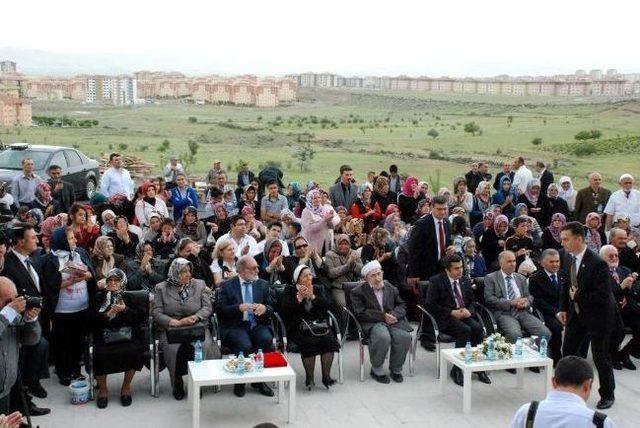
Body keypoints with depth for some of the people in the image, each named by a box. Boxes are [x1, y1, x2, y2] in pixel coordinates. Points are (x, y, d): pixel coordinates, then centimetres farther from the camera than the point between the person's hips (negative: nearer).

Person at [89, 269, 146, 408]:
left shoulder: (130, 297, 14)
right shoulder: (99, 297, 16)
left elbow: (141, 318, 5)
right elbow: (92, 318, 3)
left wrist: (125, 310, -9)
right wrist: (109, 313, -12)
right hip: (104, 338, 0)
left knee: (134, 350, -31)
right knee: (100, 354, -30)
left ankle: (126, 387, -10)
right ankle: (102, 389, -7)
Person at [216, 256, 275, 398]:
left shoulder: (263, 285, 15)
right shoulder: (227, 286, 5)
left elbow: (271, 308, 13)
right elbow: (220, 310, -3)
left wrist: (265, 308, -12)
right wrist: (239, 307, -19)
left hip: (257, 325, 3)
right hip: (235, 326, -3)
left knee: (266, 339, -29)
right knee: (245, 346, -32)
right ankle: (240, 381, -7)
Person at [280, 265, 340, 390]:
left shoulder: (316, 289, 17)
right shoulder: (290, 290, 8)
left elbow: (327, 305, 3)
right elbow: (285, 309, -6)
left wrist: (312, 296, -8)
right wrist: (299, 297, -14)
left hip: (318, 325, 3)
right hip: (299, 327, -3)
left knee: (329, 340, -25)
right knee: (309, 342, -32)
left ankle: (326, 375, -16)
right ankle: (309, 377, -18)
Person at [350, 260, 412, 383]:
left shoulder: (391, 288, 20)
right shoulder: (358, 292, 4)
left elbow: (402, 306, 16)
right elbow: (361, 313, -8)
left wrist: (394, 314, -8)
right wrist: (383, 316, -16)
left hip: (393, 321, 4)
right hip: (372, 323, -4)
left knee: (404, 336, -28)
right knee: (383, 337, -37)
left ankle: (396, 369, -3)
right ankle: (377, 370, -11)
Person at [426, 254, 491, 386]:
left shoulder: (465, 281, 15)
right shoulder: (436, 281, -3)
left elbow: (472, 301, 20)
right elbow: (430, 304, -9)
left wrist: (469, 310, -4)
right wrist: (452, 312, -15)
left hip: (464, 315, 5)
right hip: (445, 318, -5)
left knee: (477, 328, -26)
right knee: (465, 330, -32)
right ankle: (457, 369, -21)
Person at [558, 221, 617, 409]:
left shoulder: (597, 263, -26)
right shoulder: (568, 258, -2)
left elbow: (603, 295, -27)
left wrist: (578, 297, -19)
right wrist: (563, 308, 6)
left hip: (597, 314, -7)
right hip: (576, 313, 7)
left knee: (600, 357, 5)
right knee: (567, 351, 11)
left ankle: (607, 395, 23)